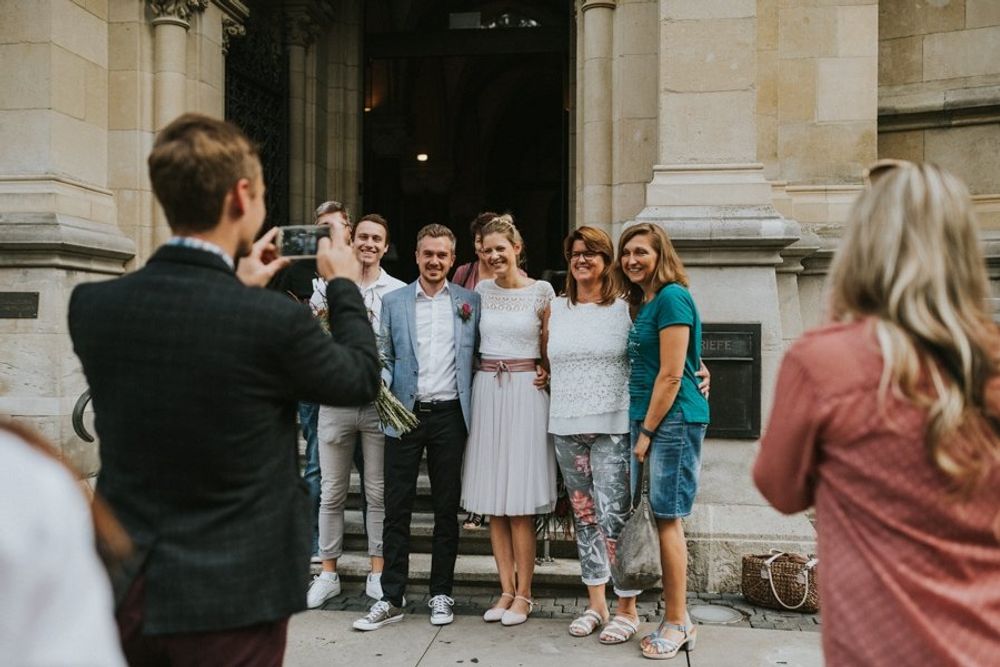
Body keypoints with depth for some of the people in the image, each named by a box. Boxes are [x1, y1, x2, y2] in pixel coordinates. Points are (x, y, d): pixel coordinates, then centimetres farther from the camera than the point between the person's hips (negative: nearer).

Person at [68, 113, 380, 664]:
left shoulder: (91, 304, -7)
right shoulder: (276, 320, -21)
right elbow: (362, 378, -3)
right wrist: (344, 284, 11)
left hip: (121, 590, 5)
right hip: (230, 599, -4)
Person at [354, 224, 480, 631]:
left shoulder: (469, 302, 6)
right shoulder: (393, 302, 7)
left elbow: (477, 354, 9)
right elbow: (384, 357, 7)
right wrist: (381, 384, -12)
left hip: (449, 414, 0)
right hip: (405, 413, 0)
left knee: (447, 508, 8)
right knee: (397, 508, 3)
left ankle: (441, 594, 21)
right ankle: (391, 599, 12)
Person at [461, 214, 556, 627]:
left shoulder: (541, 291, -1)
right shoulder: (480, 291, 8)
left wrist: (548, 372, -5)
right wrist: (477, 370, 4)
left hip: (525, 392, -4)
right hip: (486, 392, 4)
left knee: (520, 504, -2)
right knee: (493, 503, 7)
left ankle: (523, 594, 10)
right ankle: (506, 590, 18)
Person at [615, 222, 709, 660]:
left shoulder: (672, 297, -12)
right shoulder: (641, 303, 16)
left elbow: (670, 375, -16)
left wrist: (647, 432, -13)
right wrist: (641, 429, 13)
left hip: (673, 419, -9)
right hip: (647, 418, 9)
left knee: (666, 518, -3)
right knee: (663, 519, 11)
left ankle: (676, 624, 10)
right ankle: (676, 620, 21)